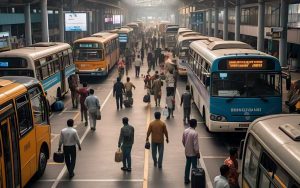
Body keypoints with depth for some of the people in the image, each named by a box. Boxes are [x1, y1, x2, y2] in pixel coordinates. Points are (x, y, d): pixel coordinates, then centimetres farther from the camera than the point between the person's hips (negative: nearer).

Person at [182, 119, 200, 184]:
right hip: (193, 153, -6)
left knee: (187, 165, 17)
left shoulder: (185, 131, -2)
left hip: (187, 152, 6)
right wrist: (197, 152, -10)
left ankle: (186, 179, 24)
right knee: (194, 167, 7)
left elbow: (183, 141, 8)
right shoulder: (195, 133, -23)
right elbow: (196, 144, -21)